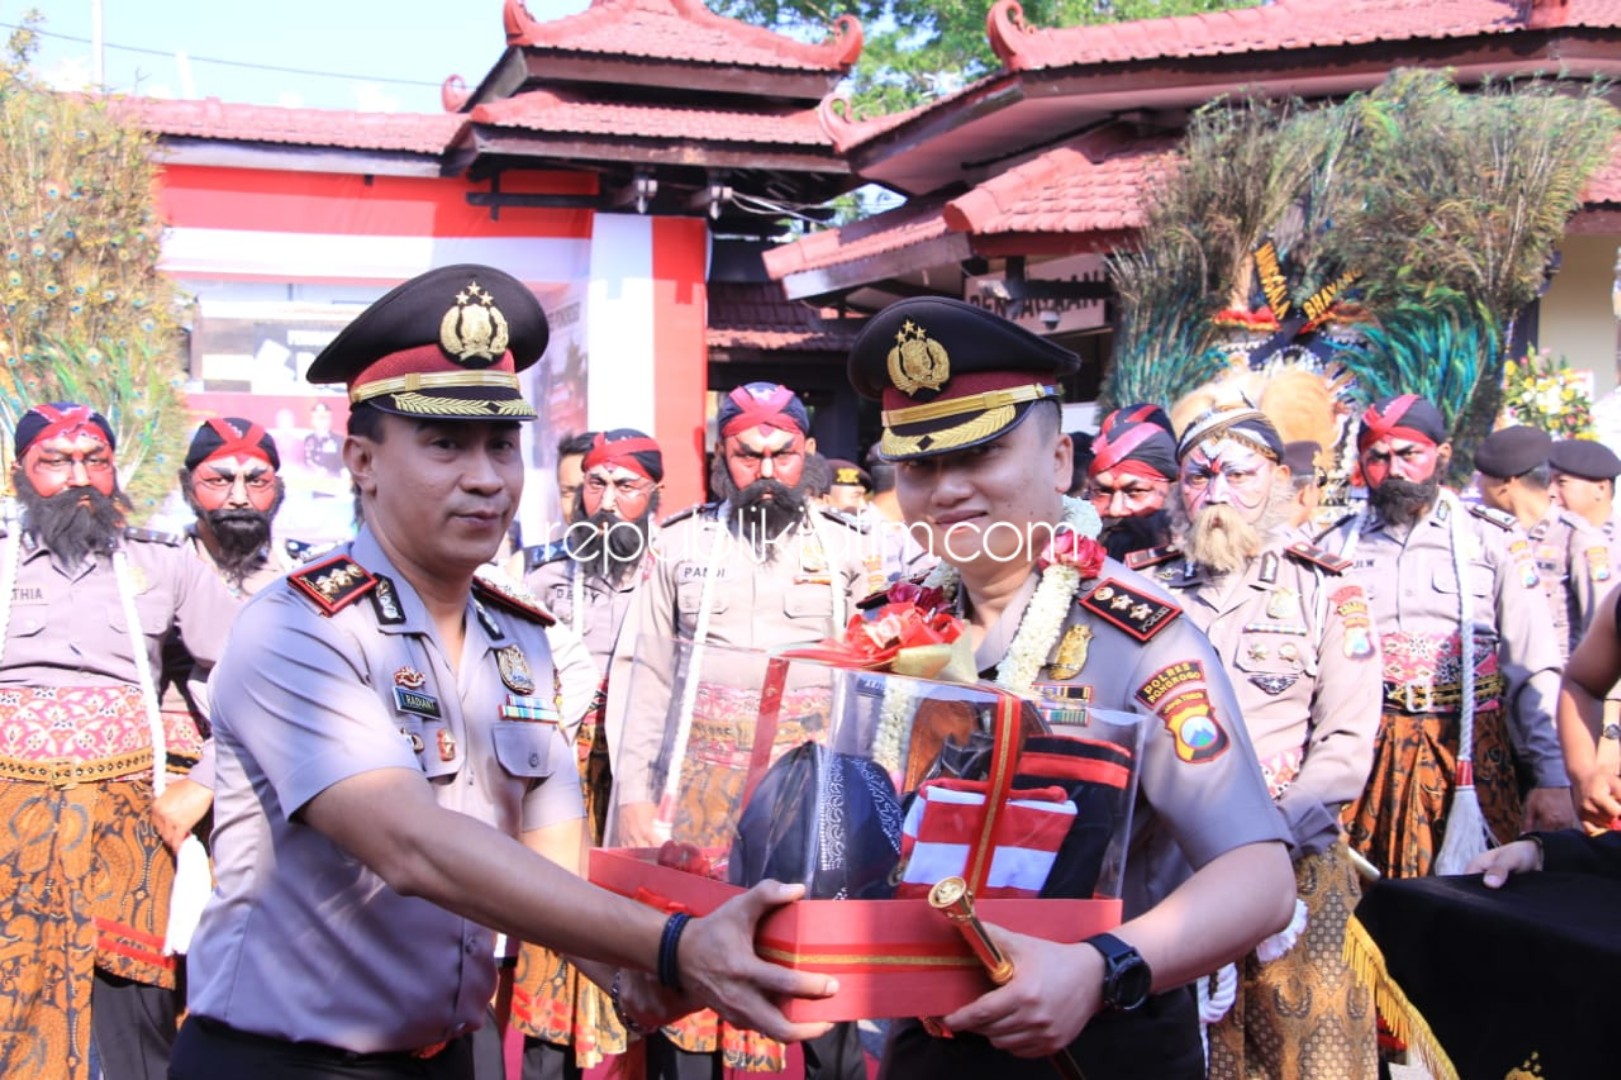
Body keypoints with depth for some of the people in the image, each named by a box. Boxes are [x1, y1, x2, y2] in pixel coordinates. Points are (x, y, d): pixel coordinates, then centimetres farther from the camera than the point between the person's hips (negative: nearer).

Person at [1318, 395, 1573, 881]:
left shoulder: (1492, 542, 4)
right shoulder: (1336, 546, 9)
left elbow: (1533, 669, 2)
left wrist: (1553, 777, -5)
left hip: (1469, 749, -1)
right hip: (1364, 753, 1)